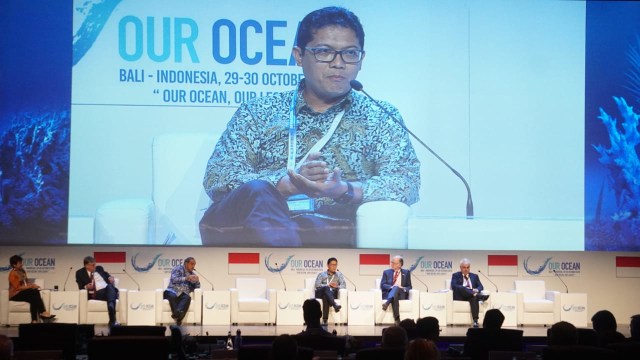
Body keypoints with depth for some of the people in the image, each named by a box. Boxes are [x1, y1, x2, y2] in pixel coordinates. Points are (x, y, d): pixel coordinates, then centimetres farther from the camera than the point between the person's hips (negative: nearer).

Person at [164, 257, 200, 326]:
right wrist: (186, 278, -18)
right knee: (173, 296, -39)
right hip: (172, 291, -3)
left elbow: (197, 288, 20)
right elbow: (174, 279, -7)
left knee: (187, 297, -33)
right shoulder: (178, 268, 10)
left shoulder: (193, 274, 24)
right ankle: (178, 315, -53)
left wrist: (197, 281, -1)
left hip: (183, 294, 3)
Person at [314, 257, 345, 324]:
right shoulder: (321, 274, 21)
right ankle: (335, 305, -62)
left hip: (333, 293, 0)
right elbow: (317, 285, 4)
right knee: (326, 288, -38)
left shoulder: (339, 274, 24)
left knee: (325, 297, -40)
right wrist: (328, 285, -11)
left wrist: (336, 286, -14)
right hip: (320, 293, 0)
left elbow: (344, 285, 8)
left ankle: (325, 319, -54)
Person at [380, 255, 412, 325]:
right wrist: (391, 287, -16)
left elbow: (409, 287, 12)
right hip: (388, 293, 0)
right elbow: (382, 285, 5)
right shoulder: (386, 272, 19)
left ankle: (387, 303, -63)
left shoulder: (406, 272, 19)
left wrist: (404, 289, -13)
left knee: (396, 288, -38)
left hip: (401, 294, 0)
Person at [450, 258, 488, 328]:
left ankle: (475, 321, -47)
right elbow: (453, 286, -2)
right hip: (460, 296, -1)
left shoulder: (474, 276, 25)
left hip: (471, 295, 1)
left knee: (474, 298, -36)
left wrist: (477, 290, -12)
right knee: (461, 288, -35)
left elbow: (480, 286, 13)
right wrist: (466, 289, -17)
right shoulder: (455, 275, 16)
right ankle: (480, 296, -51)